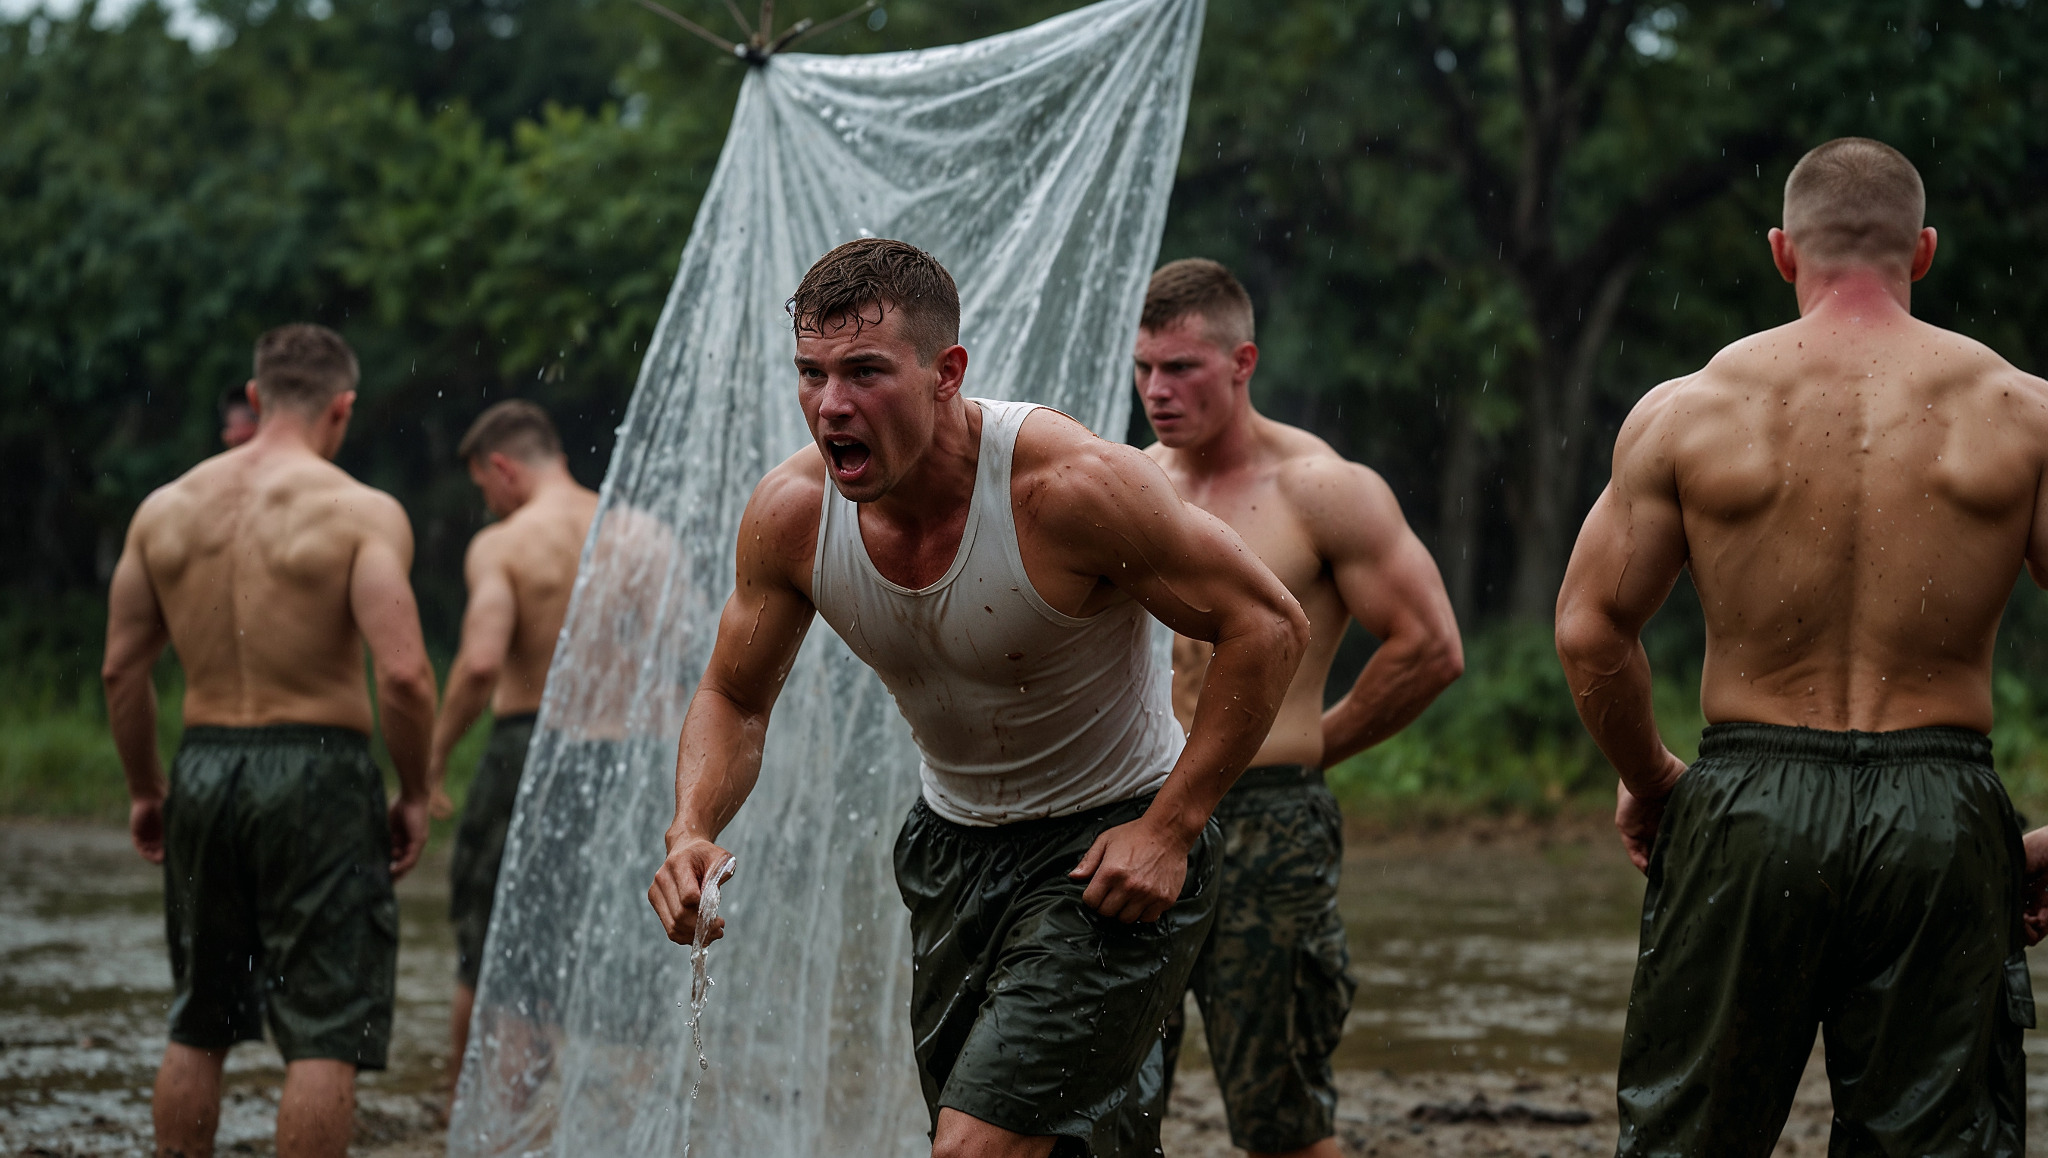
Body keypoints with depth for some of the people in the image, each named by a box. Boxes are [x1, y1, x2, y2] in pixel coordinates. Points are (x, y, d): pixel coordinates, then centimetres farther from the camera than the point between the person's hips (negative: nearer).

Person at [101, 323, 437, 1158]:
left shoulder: (166, 510, 6)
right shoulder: (362, 513, -9)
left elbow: (122, 668, 9)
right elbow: (404, 674, -18)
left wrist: (145, 788, 20)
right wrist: (413, 793, -4)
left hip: (205, 767, 5)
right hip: (318, 774, -5)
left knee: (197, 1028, 18)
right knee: (326, 1035, 0)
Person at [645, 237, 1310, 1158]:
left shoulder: (1070, 486, -28)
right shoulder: (791, 512, -12)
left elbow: (1268, 626, -19)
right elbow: (733, 700, 3)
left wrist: (1172, 827, -21)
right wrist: (691, 832, -17)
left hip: (1113, 848, -6)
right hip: (954, 843, 6)